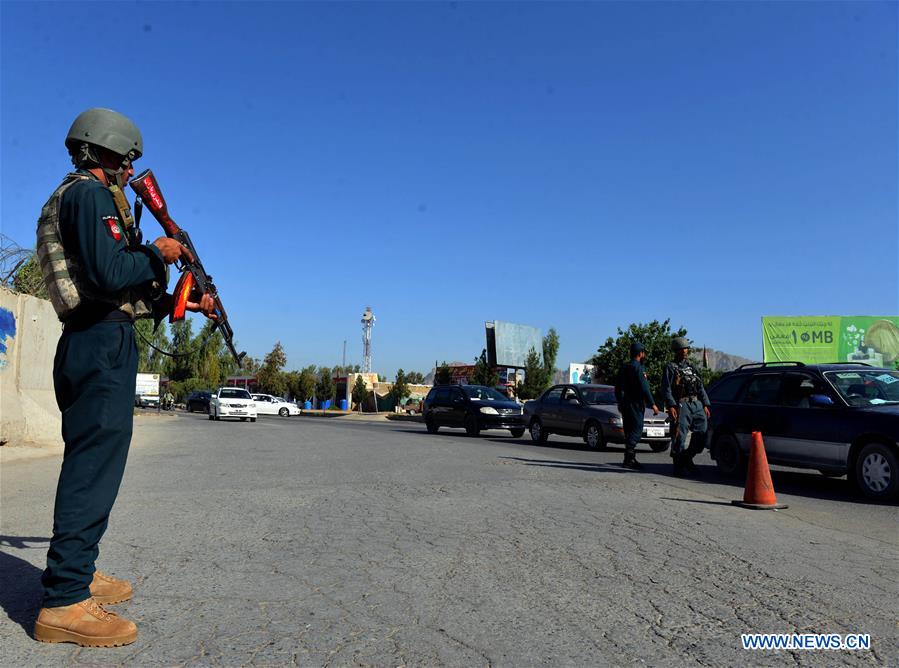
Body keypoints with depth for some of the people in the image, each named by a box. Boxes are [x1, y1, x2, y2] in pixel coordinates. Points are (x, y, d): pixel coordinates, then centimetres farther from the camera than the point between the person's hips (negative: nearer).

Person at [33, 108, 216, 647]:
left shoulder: (79, 196, 25)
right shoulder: (91, 194, -7)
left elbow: (130, 294, 23)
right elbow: (110, 273, -22)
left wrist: (184, 303, 19)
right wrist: (159, 253, -6)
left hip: (93, 345, 11)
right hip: (103, 344, -11)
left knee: (94, 462, 15)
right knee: (95, 464, -10)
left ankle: (78, 571, 26)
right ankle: (64, 602, -6)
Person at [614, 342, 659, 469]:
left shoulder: (623, 367, 13)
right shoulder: (638, 367, -12)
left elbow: (617, 387, 19)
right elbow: (644, 388, -17)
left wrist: (620, 402, 28)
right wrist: (652, 404, -13)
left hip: (624, 404, 9)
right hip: (635, 404, -9)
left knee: (629, 431, 13)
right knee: (636, 430, -7)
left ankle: (630, 458, 17)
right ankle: (628, 460, -12)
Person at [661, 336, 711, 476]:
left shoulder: (692, 367, 22)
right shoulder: (671, 367, 2)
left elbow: (701, 388, 22)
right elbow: (666, 389, -7)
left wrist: (705, 405, 13)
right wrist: (671, 406, -18)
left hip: (697, 404, 6)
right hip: (681, 405, -6)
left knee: (702, 432, 2)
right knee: (679, 437, -6)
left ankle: (687, 458, 19)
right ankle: (679, 466, 3)